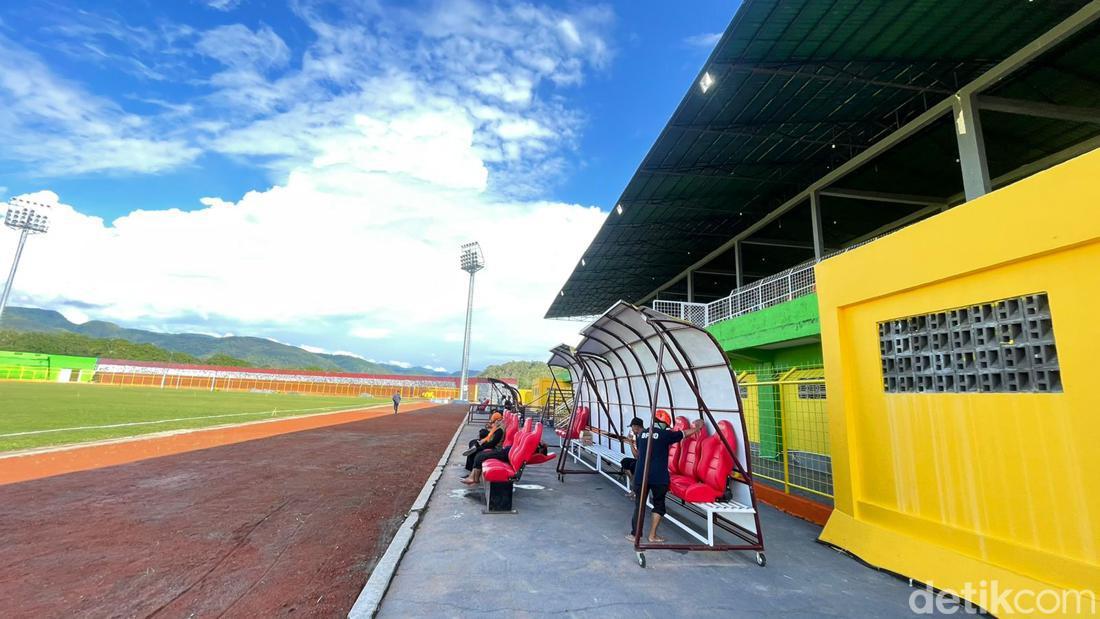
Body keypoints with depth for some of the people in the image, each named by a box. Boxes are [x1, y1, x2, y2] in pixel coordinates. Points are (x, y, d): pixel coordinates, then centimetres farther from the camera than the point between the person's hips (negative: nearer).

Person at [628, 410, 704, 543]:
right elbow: (685, 433, 10)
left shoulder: (642, 434, 9)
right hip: (658, 476, -3)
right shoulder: (665, 434, -4)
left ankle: (635, 534, 17)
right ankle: (652, 536, 16)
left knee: (639, 505, 12)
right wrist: (697, 427, 27)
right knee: (659, 505, 14)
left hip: (640, 475, 3)